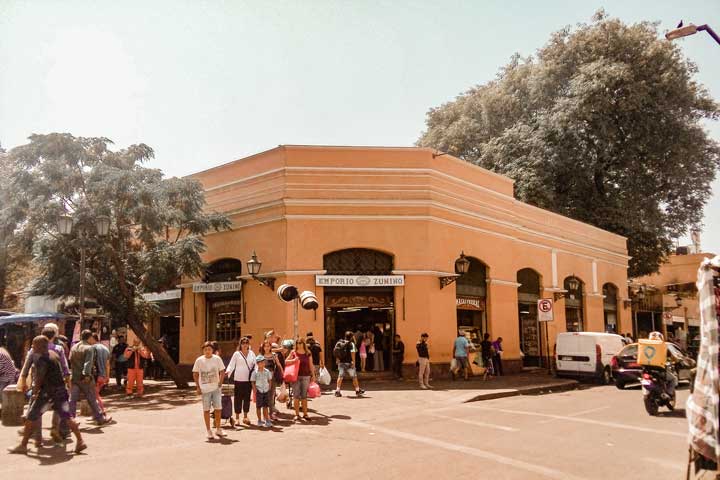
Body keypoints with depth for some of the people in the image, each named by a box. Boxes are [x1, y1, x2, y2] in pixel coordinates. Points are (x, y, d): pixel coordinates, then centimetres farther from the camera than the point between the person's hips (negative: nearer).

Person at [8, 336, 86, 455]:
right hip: (60, 390, 8)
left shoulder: (41, 358, -13)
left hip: (47, 392, -8)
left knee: (30, 418, 7)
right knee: (67, 416, 7)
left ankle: (23, 445, 14)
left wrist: (35, 393, -2)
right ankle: (80, 442, 2)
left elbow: (39, 378, -14)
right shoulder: (54, 354, 12)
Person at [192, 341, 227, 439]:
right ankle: (209, 431, 15)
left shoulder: (217, 359, -1)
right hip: (204, 389, -1)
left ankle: (218, 429, 18)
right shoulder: (199, 360, -3)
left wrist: (220, 382, -7)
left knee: (218, 408, 1)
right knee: (206, 410, 4)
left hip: (216, 388, 1)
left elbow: (222, 372, 7)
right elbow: (195, 374, 3)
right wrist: (197, 387, -3)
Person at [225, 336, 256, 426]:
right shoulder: (237, 354, 2)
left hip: (249, 379, 3)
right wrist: (228, 371, -21)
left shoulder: (251, 353, 11)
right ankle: (237, 417, 11)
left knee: (247, 398, 8)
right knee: (238, 398, 1)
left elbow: (255, 364, 11)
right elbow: (231, 364, -3)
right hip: (239, 379, -3)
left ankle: (245, 416, 19)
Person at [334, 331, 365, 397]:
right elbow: (352, 353, -17)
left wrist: (338, 360, 16)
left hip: (341, 362, 4)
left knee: (340, 376, 7)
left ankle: (337, 391, -1)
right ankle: (357, 390, 20)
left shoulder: (339, 343, 6)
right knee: (354, 376, 10)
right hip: (348, 363, -4)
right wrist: (353, 362, -15)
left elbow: (335, 351, 9)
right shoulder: (351, 344, -10)